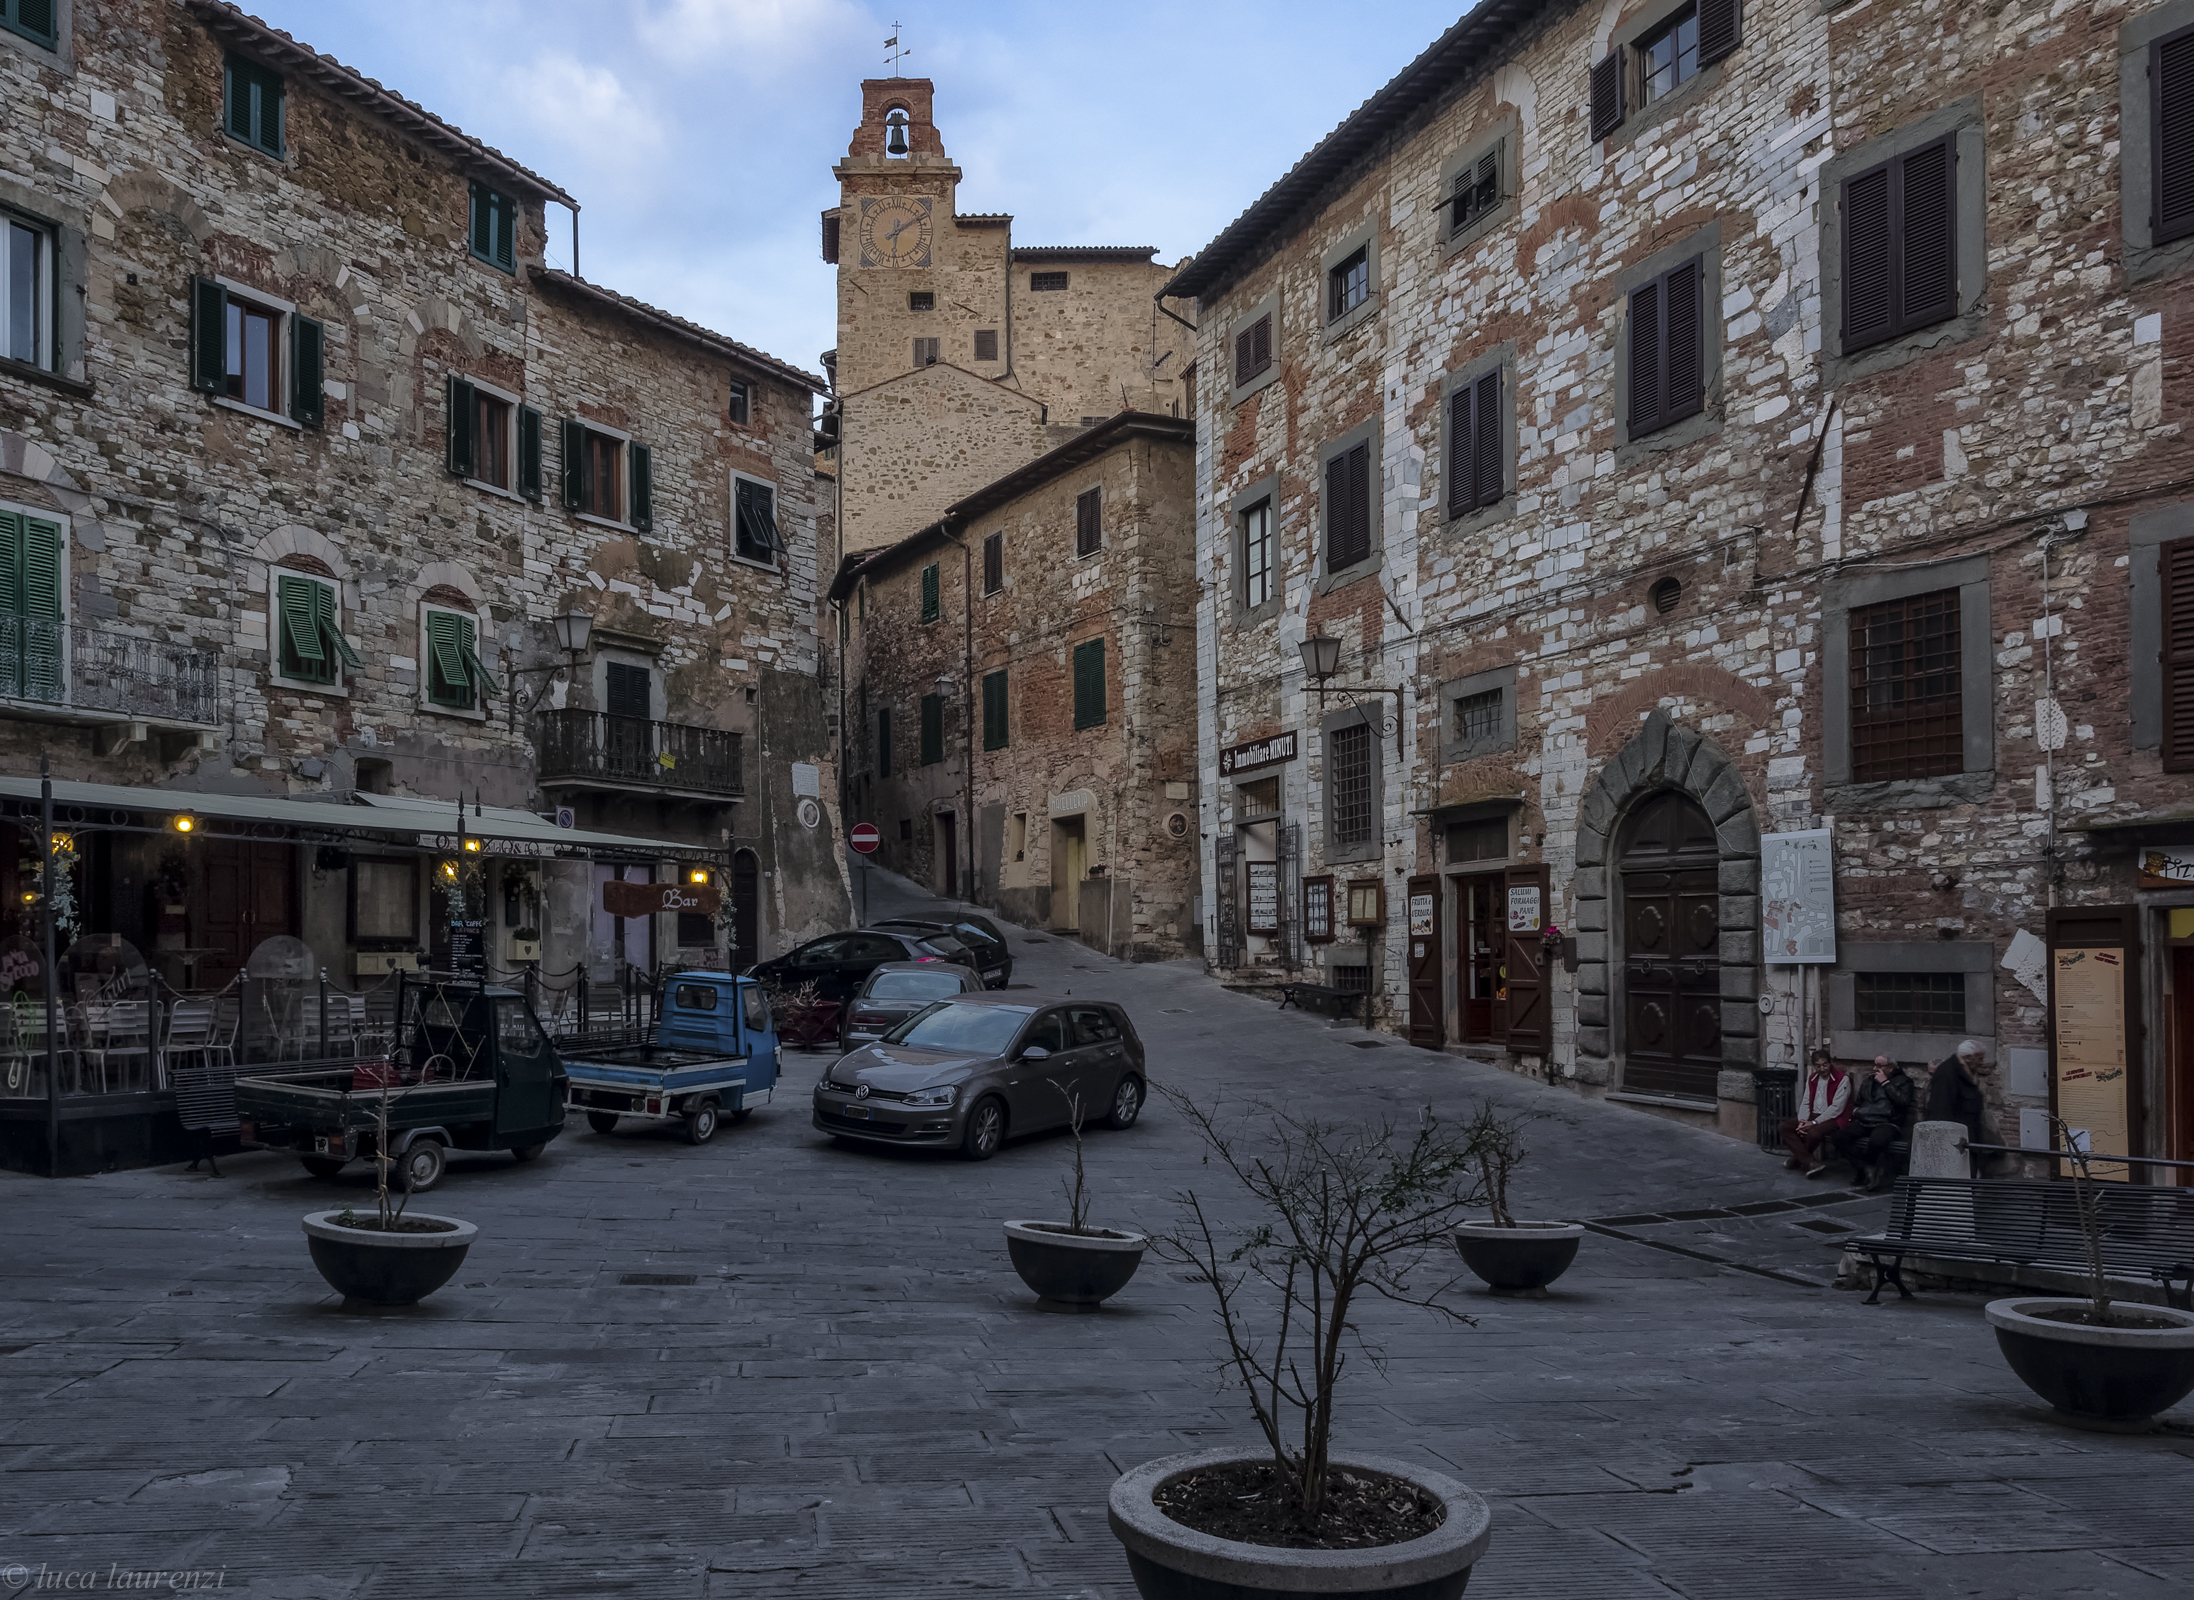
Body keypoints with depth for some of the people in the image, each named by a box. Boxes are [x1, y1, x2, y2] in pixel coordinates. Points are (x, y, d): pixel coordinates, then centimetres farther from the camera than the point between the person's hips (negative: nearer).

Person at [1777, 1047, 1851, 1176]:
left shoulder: (1842, 1079, -9)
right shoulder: (1812, 1078, 13)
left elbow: (1836, 1108, -15)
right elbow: (1805, 1103, 10)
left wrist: (1814, 1123, -19)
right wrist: (1802, 1121, -10)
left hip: (1833, 1119, -7)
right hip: (1813, 1116, 7)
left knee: (1813, 1132, -36)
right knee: (1783, 1127, -14)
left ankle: (1798, 1159, -5)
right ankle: (1811, 1163, -26)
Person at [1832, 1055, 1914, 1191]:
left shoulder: (1902, 1081, 8)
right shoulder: (1868, 1080, 25)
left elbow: (1903, 1101, -11)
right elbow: (1856, 1102, 36)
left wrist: (1885, 1083, -6)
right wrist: (1856, 1112, 14)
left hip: (1887, 1122, -6)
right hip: (1863, 1122, 6)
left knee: (1876, 1142, -40)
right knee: (1839, 1137, -22)